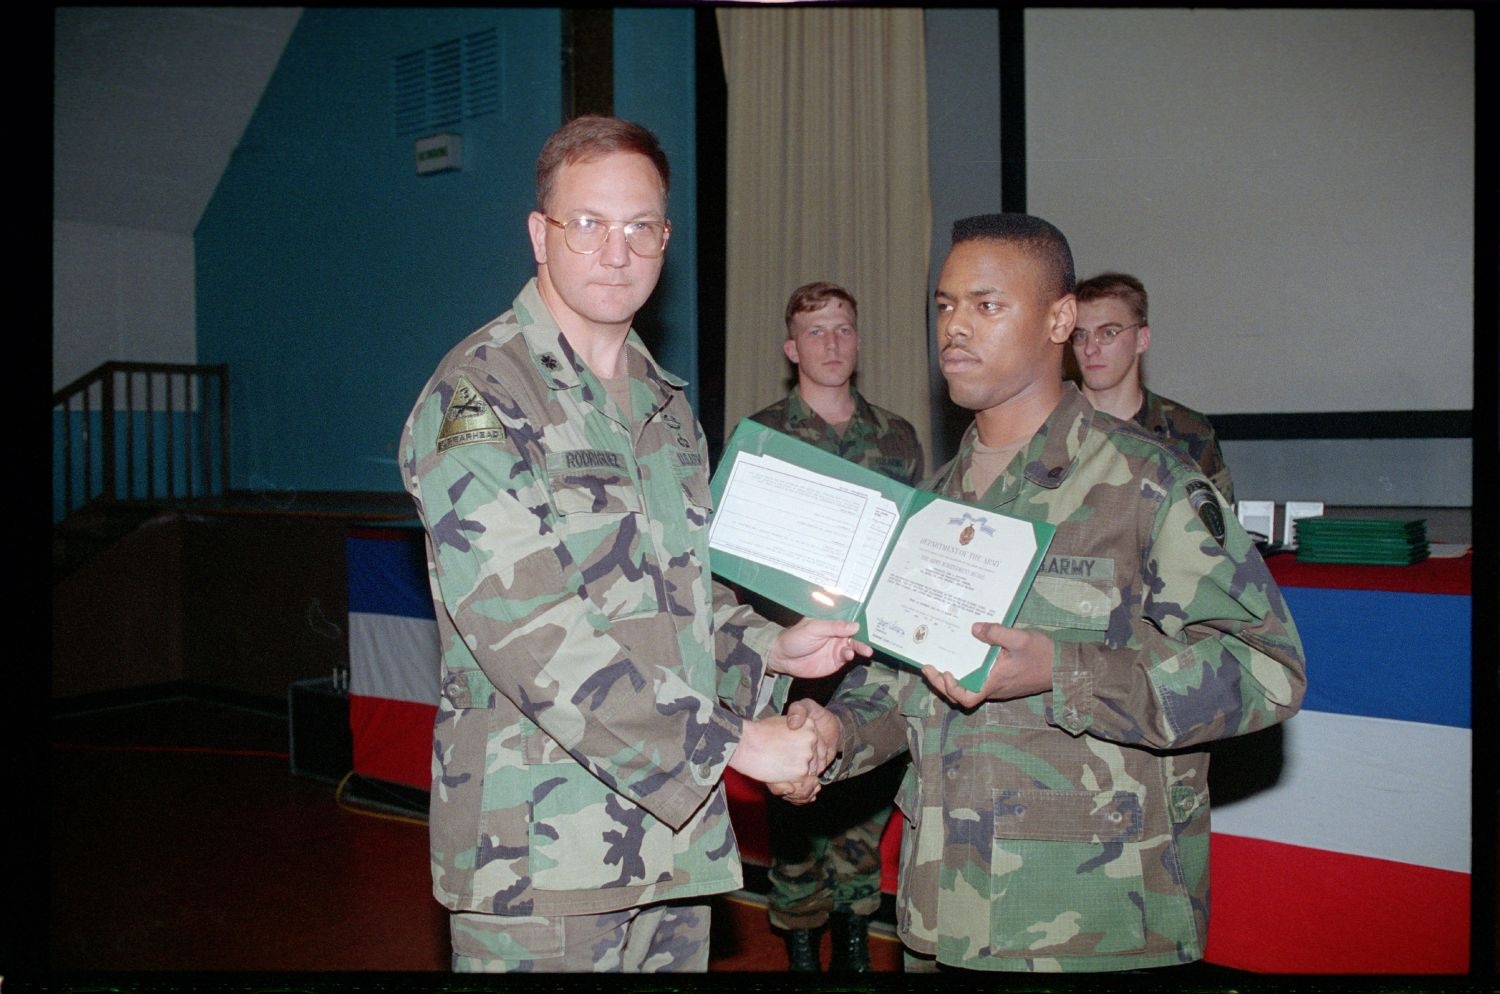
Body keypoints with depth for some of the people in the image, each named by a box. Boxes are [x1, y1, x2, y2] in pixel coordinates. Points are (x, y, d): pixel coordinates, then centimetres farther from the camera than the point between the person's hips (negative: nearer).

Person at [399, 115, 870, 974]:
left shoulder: (667, 404, 13)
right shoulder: (477, 398, -12)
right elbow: (527, 629, -22)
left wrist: (769, 649, 3)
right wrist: (729, 740, -20)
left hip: (675, 824, 7)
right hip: (540, 847, -6)